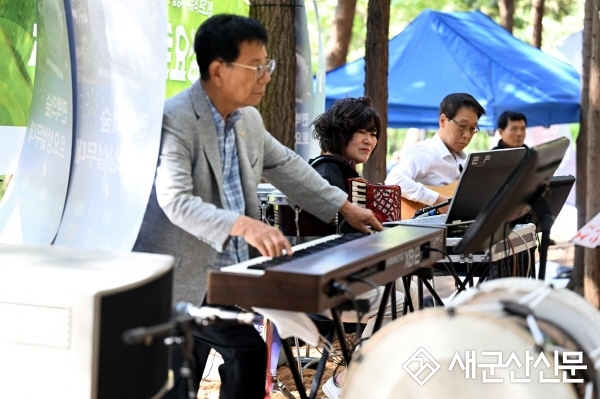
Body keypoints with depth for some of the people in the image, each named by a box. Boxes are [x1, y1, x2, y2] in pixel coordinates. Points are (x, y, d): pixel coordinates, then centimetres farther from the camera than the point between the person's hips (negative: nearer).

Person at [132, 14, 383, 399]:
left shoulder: (249, 119, 9)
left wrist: (345, 207, 20)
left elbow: (286, 165, 24)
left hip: (231, 280, 8)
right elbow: (175, 201, -29)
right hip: (180, 287, -8)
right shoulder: (175, 120, -19)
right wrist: (244, 225, -41)